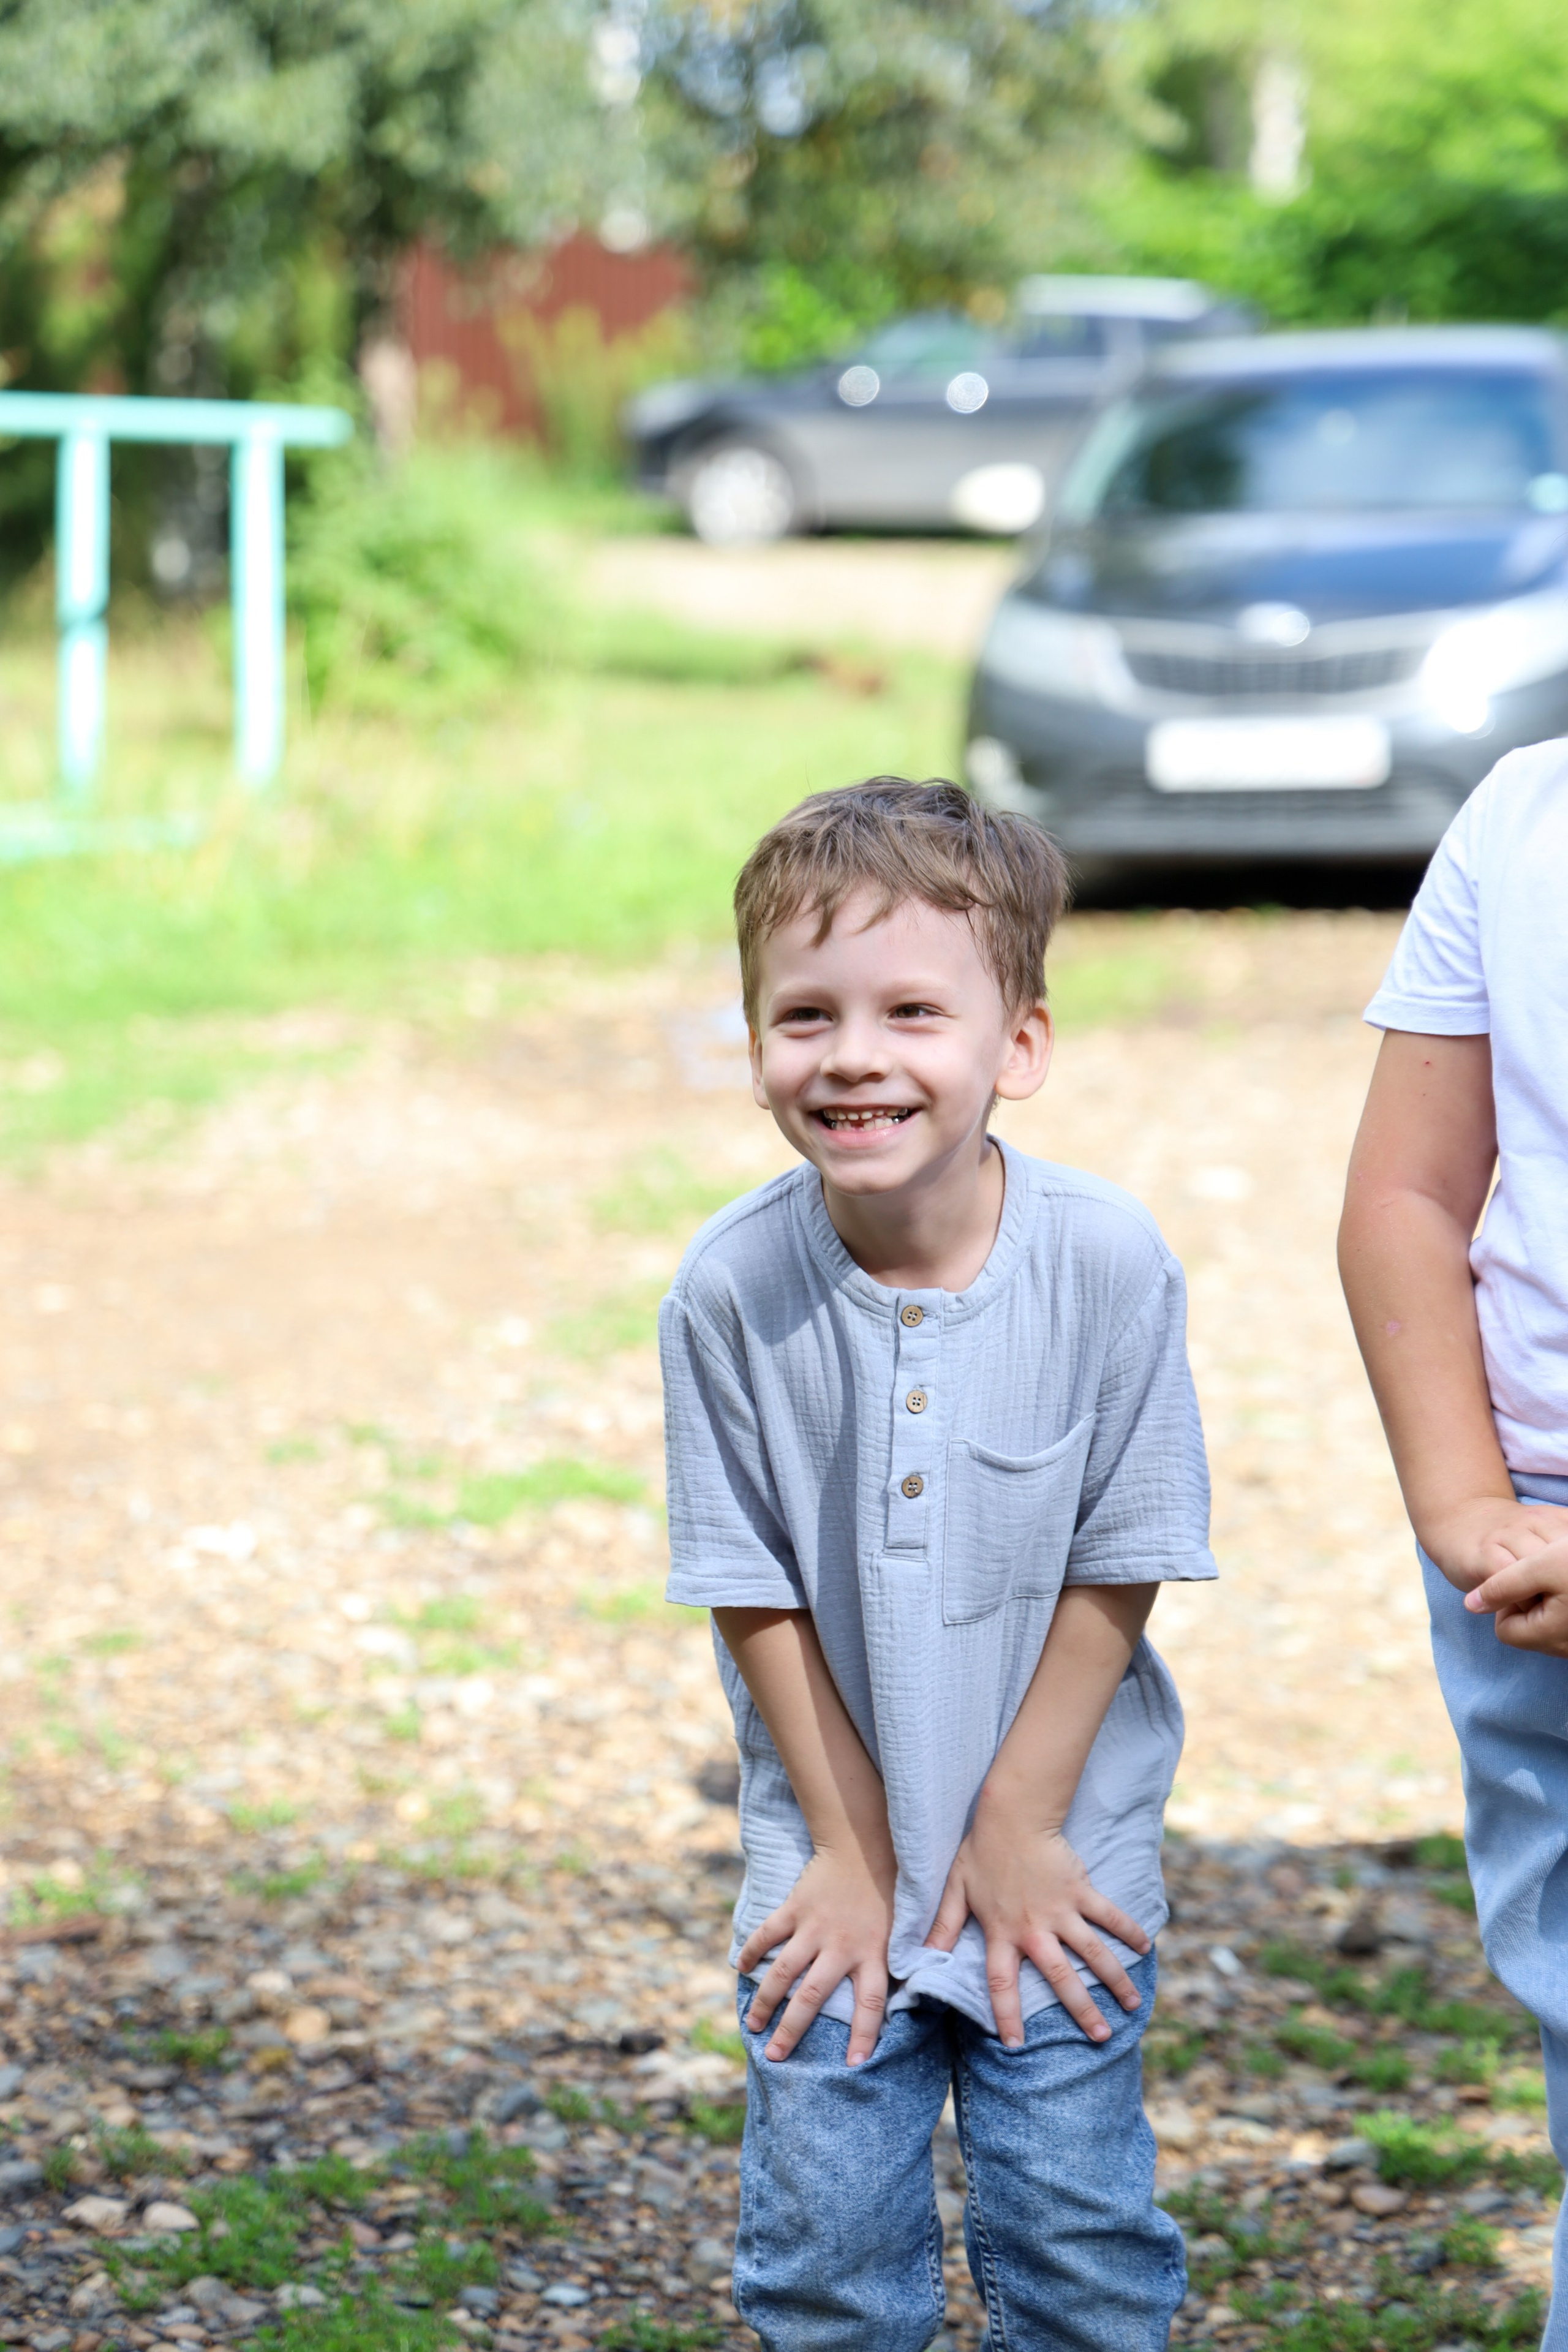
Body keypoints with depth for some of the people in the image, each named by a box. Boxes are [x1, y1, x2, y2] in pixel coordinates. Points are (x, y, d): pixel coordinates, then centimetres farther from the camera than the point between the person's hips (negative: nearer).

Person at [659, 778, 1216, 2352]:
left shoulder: (1108, 1263, -17)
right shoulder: (732, 1290, -16)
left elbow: (1119, 1568, -9)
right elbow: (754, 1591, -7)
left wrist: (1017, 1825, -8)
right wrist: (849, 1849, -5)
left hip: (1058, 1854, 0)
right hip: (834, 1863, 1)